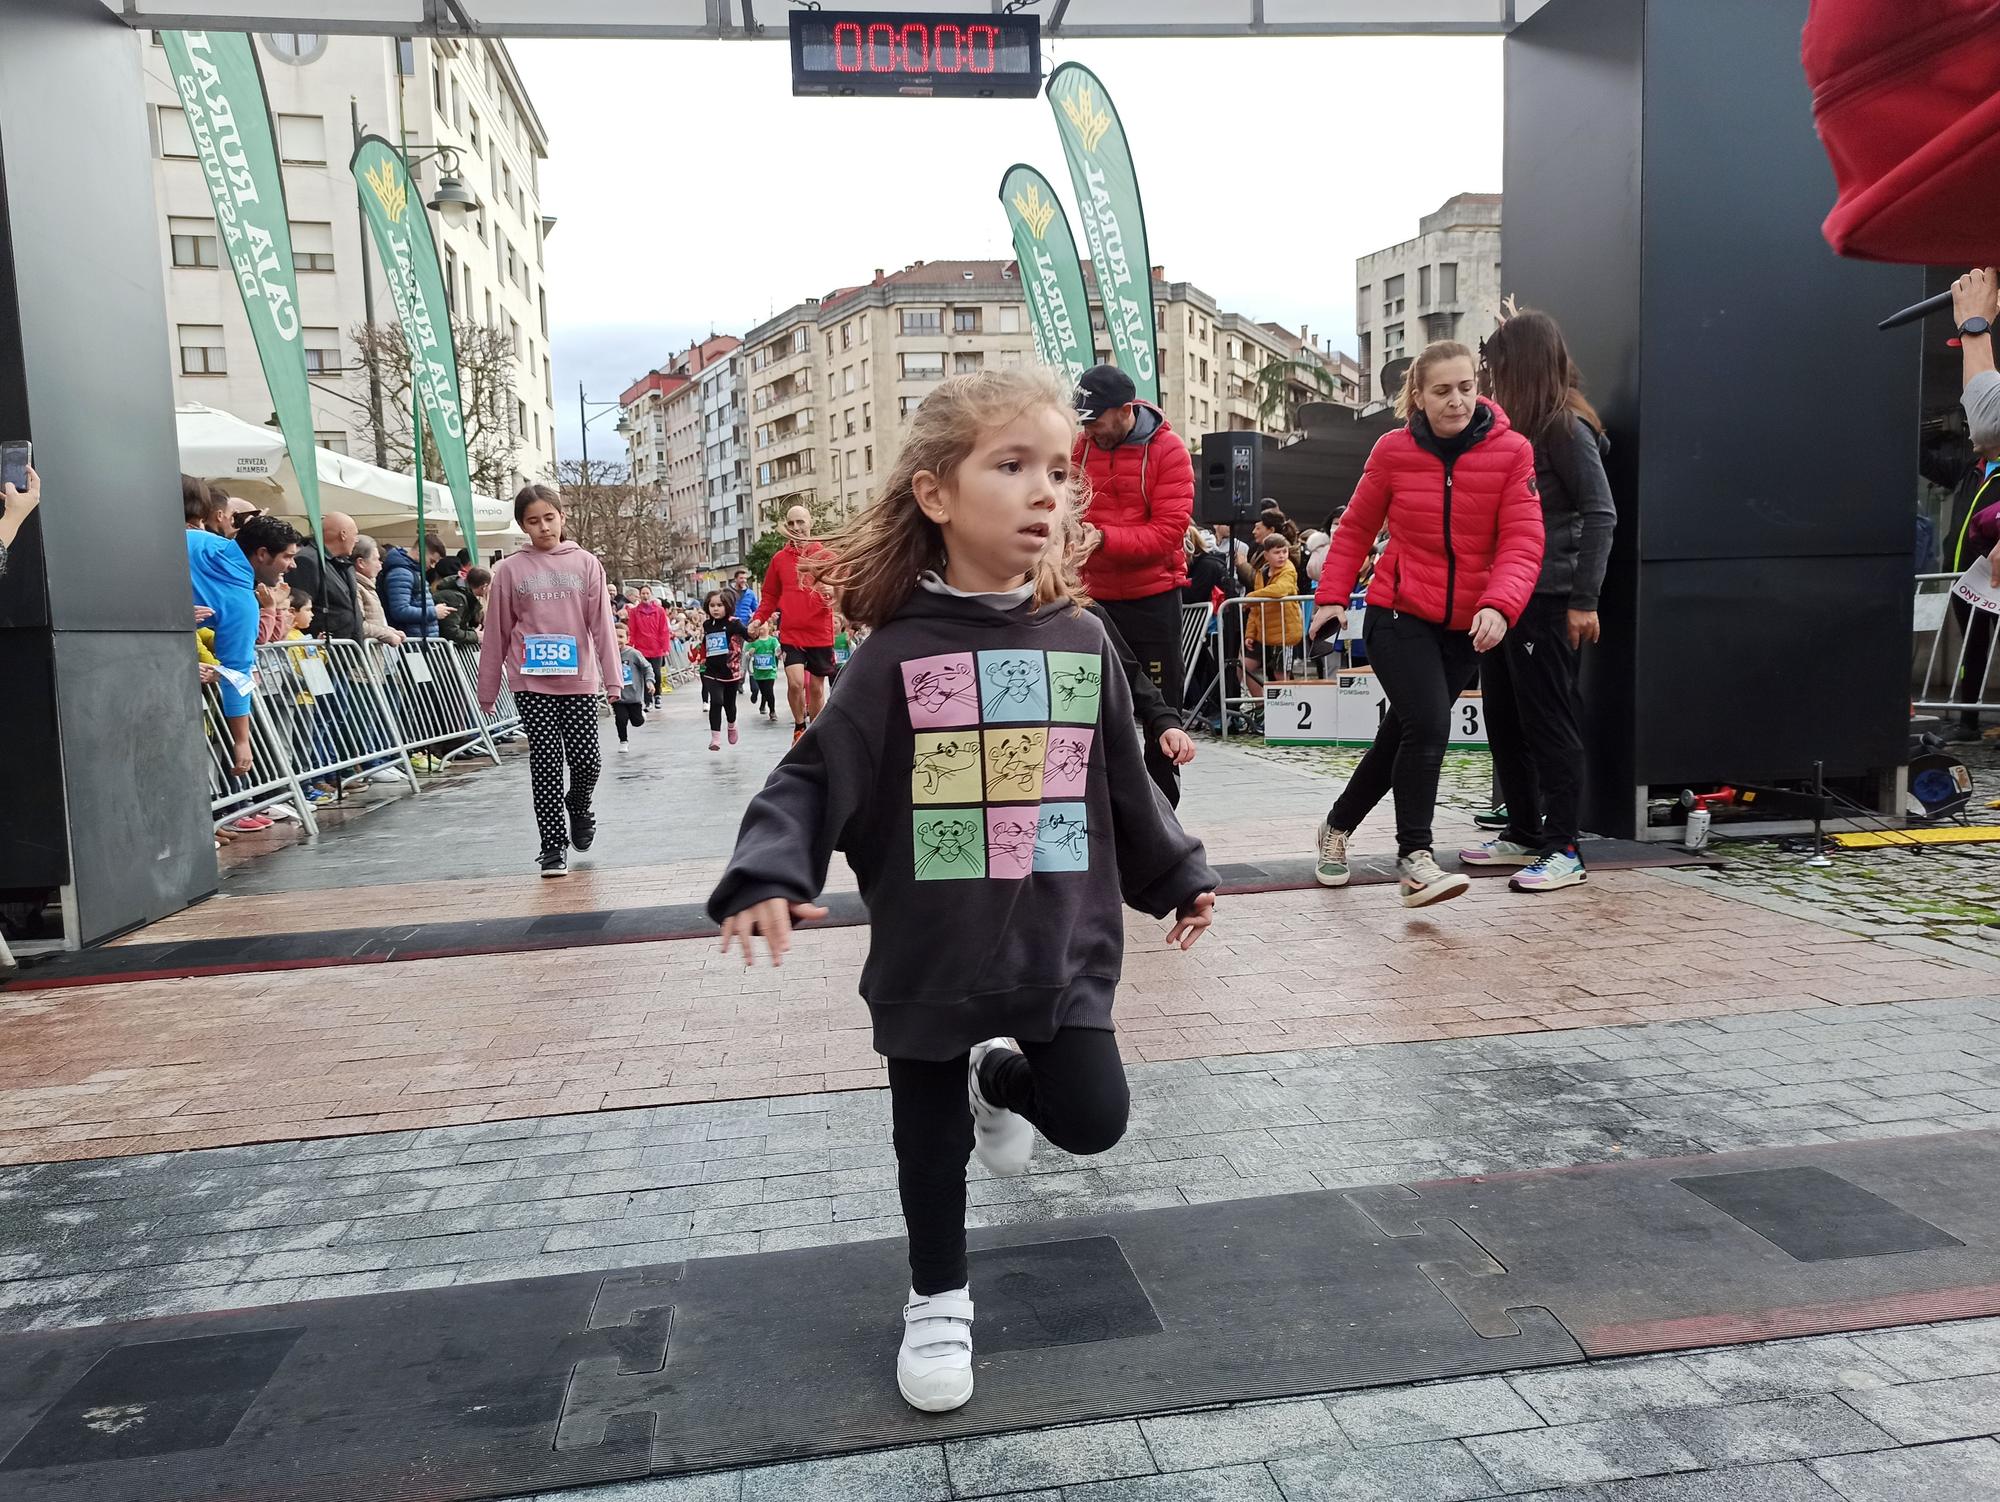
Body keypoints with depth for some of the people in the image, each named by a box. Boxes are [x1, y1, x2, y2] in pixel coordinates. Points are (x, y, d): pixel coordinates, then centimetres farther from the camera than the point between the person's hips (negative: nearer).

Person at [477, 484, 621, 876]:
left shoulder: (586, 564, 5)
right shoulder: (510, 570, 4)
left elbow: (601, 624, 2)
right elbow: (496, 633, 6)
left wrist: (612, 678, -5)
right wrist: (487, 691, 8)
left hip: (579, 679, 1)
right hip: (531, 683, 0)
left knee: (586, 760, 0)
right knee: (546, 762, -1)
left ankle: (579, 807, 33)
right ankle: (554, 846, 8)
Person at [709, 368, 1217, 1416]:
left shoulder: (1080, 640, 0)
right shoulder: (899, 653, -10)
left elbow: (1122, 781, 11)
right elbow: (816, 777, -11)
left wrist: (1176, 874, 19)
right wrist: (768, 874, -27)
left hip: (1061, 948, 3)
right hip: (931, 957, -2)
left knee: (1093, 1119, 3)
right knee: (929, 1140, 11)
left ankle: (1000, 1076, 35)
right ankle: (938, 1300, 37)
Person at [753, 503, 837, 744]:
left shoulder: (824, 555, 3)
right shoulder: (779, 559, 7)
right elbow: (770, 597, 12)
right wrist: (757, 620, -4)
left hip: (820, 634, 0)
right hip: (790, 634, 0)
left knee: (817, 688, 9)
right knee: (795, 682, -16)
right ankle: (799, 727, 10)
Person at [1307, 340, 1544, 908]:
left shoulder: (1512, 451, -7)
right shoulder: (1394, 450, -5)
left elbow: (1522, 542, -13)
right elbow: (1356, 529, 6)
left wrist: (1499, 605, -29)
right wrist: (1332, 596, -2)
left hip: (1467, 625, 2)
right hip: (1399, 614, -2)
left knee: (1403, 733, 12)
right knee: (1427, 724, -20)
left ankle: (1338, 825, 33)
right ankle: (1415, 857, -10)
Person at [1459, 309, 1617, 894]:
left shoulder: (1566, 428, -9)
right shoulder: (1514, 428, 15)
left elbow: (1600, 514, -13)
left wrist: (1584, 600, -17)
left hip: (1548, 600, -9)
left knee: (1549, 722, -4)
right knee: (1504, 720, 13)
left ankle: (1564, 850, 4)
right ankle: (1523, 834, 25)